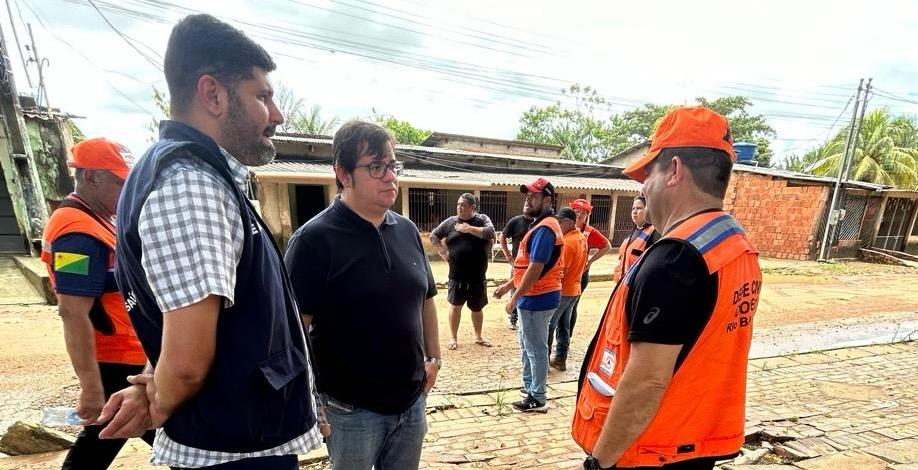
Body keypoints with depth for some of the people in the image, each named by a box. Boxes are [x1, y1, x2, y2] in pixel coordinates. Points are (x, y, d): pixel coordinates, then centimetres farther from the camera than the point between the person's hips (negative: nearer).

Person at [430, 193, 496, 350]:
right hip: (457, 276, 0)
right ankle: (453, 337, 27)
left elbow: (490, 232, -18)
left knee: (477, 308, 15)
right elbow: (434, 235, 11)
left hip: (478, 276, 0)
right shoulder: (450, 221, 3)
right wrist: (443, 253, 1)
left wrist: (469, 229, -21)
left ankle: (478, 337, 35)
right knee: (455, 305, 10)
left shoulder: (482, 219, 0)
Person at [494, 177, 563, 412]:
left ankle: (538, 398, 18)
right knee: (527, 345, 21)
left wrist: (515, 297, -18)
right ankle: (529, 386, 36)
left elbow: (535, 268, -24)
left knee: (536, 348, 3)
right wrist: (508, 285, 19)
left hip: (537, 298, -10)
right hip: (535, 296, 10)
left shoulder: (544, 228, -20)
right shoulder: (542, 225, 14)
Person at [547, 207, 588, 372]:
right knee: (564, 325, 16)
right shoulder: (582, 238, 7)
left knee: (548, 326, 1)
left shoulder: (567, 242, -22)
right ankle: (560, 359, 24)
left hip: (561, 290, -9)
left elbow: (561, 271, -22)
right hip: (574, 289, 9)